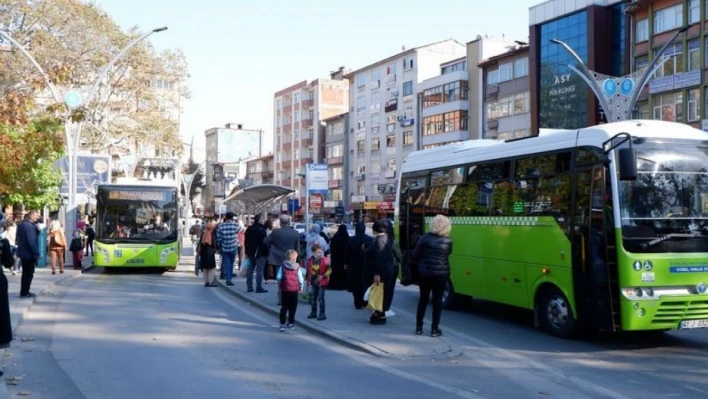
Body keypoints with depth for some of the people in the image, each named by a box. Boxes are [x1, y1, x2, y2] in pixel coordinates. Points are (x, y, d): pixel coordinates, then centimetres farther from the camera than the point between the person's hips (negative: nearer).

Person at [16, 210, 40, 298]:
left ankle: (24, 291, 23)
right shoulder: (29, 226, -19)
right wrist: (36, 253, -21)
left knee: (26, 273, 17)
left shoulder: (22, 224, 13)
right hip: (29, 254, -10)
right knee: (29, 274, -1)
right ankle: (24, 293, 2)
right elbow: (31, 241, -25)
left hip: (23, 252, 10)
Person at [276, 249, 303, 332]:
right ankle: (291, 323, 17)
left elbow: (278, 277, -5)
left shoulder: (283, 266, -3)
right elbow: (300, 279, -3)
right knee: (292, 307, 12)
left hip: (285, 289, 1)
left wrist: (279, 285, 9)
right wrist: (301, 288, 11)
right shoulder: (297, 267, -4)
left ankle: (282, 324, -2)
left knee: (284, 307, 5)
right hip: (294, 289, 0)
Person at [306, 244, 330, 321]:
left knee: (320, 298, -6)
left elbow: (329, 270, -13)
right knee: (313, 298, 14)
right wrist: (309, 281, 11)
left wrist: (323, 276, -20)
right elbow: (308, 272, 10)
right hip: (313, 282, 5)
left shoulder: (324, 260, -13)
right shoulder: (310, 261, -1)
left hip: (321, 282, -5)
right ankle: (313, 312, 27)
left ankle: (322, 314, 1)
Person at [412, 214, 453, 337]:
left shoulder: (425, 238, -6)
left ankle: (419, 327, 18)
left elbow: (415, 256, -5)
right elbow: (448, 255, 4)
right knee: (437, 301, 7)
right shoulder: (448, 241, -6)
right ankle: (435, 329, 9)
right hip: (441, 274, -1)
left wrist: (418, 267, 10)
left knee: (423, 299, 14)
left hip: (425, 273, 1)